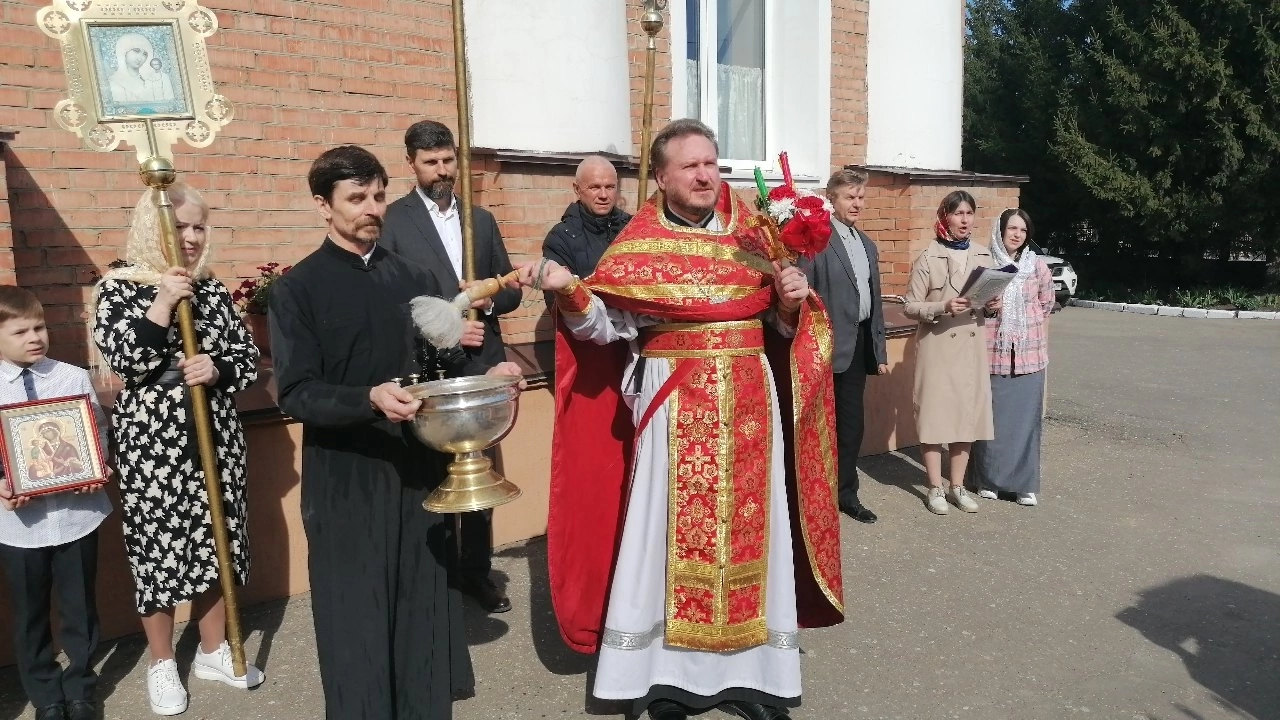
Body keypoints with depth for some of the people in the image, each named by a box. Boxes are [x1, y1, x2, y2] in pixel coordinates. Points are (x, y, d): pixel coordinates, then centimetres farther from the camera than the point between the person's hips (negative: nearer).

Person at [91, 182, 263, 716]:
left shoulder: (214, 291, 6)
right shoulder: (118, 288, -4)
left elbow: (248, 358, 6)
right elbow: (125, 360, -17)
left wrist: (217, 369, -14)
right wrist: (163, 303, -21)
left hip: (215, 438, 4)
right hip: (150, 443, -4)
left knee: (215, 542, 12)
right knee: (158, 546, 5)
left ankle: (213, 651, 30)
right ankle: (162, 664, 24)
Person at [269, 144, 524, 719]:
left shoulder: (411, 278, 8)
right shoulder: (297, 289, -5)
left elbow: (445, 359, 10)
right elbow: (295, 393, -12)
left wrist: (483, 373, -11)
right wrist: (370, 399, -29)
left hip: (418, 465, 4)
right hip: (345, 478, -3)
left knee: (424, 604, 13)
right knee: (358, 617, 7)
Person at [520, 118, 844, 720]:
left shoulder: (751, 237, 8)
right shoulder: (638, 245, -1)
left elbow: (783, 326, 12)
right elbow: (609, 327, -9)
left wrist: (792, 302, -9)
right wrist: (568, 290, -25)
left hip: (747, 406, 3)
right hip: (673, 407, -3)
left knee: (747, 526, 8)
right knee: (671, 530, 2)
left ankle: (752, 664, 23)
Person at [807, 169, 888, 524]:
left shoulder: (867, 245, 16)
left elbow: (874, 301, 18)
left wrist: (879, 349, 15)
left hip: (859, 345, 8)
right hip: (829, 344, -7)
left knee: (852, 423, 13)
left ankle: (846, 492, 25)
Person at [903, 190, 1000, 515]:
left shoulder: (984, 256, 9)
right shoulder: (928, 259, -6)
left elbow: (990, 297, 19)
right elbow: (910, 307, -8)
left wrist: (994, 304, -3)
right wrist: (943, 307, -23)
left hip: (973, 345, 5)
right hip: (938, 346, -5)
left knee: (968, 413, 9)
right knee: (935, 414, 0)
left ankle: (957, 485, 22)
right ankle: (935, 488, 12)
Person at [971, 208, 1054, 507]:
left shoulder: (1037, 266, 3)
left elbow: (1045, 307, 11)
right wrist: (984, 307, -10)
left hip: (1029, 355, 2)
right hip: (992, 353, -1)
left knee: (1025, 418, 5)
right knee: (991, 417, 4)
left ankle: (1025, 483, 16)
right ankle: (989, 479, 18)